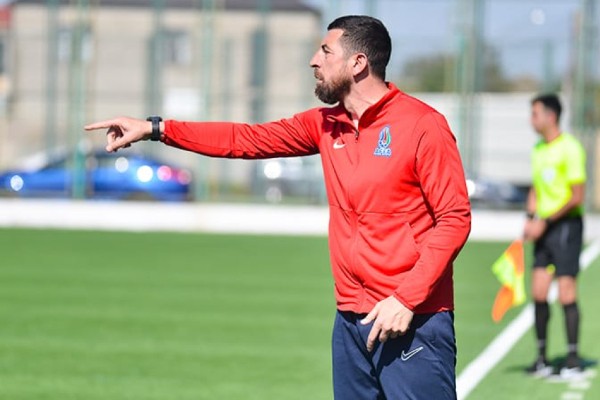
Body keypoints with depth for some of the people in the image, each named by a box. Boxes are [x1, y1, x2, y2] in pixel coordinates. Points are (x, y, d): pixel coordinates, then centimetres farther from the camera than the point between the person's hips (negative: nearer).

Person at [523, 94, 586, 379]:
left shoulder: (570, 148, -12)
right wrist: (530, 219, 6)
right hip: (544, 227, 7)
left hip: (566, 224, -7)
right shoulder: (538, 149, 13)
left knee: (566, 295, -7)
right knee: (539, 293, 3)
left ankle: (573, 358, 1)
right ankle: (542, 358, 9)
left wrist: (545, 222, -16)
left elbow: (577, 197, -15)